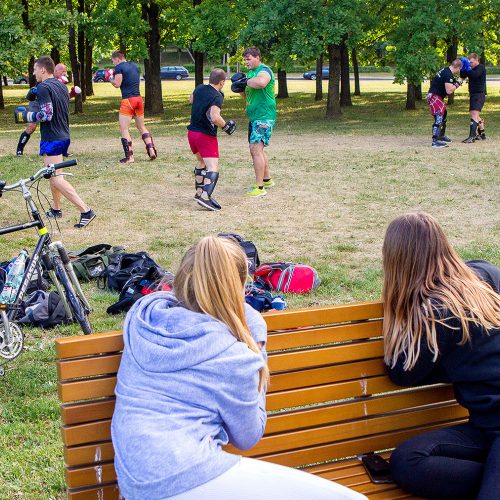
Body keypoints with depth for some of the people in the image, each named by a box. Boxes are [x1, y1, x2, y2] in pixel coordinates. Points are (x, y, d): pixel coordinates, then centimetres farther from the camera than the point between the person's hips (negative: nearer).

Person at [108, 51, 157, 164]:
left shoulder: (119, 67, -7)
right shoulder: (135, 66, 15)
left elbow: (117, 84, -13)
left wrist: (110, 78, 7)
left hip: (127, 100, -7)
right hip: (138, 99, 7)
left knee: (124, 129, -3)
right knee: (141, 127, 18)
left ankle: (129, 156, -9)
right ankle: (151, 149, 6)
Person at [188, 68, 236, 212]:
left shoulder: (199, 88, 6)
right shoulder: (217, 97, -17)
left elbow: (191, 99, 29)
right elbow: (215, 118, -28)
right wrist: (226, 126, -12)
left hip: (192, 132, 8)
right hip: (206, 136, -8)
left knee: (201, 162, 27)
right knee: (213, 168, -13)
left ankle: (199, 192, 34)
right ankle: (205, 197, -32)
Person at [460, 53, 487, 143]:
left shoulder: (481, 67, -9)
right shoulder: (472, 69, 17)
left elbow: (474, 75, -27)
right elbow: (463, 76, 11)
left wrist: (467, 68, -23)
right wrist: (463, 68, -4)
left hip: (479, 94, -10)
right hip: (473, 94, 10)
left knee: (474, 114, -21)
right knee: (475, 115, 17)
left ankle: (472, 136, -32)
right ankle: (482, 134, 29)